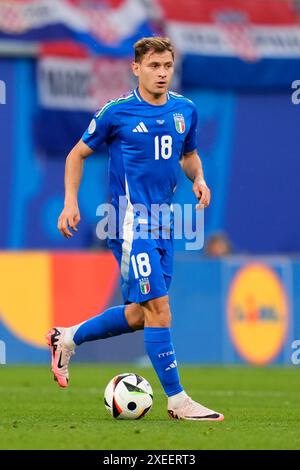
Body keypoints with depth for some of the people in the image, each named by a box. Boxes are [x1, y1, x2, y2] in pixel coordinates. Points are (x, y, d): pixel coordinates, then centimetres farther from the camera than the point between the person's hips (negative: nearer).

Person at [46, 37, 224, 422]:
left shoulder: (185, 111, 7)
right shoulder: (116, 112, -7)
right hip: (130, 220, -7)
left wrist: (198, 179, 3)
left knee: (141, 313, 12)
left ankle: (68, 338, 33)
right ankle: (177, 400, -8)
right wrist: (70, 201, -6)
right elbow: (78, 154, 4)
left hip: (163, 222, 7)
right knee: (158, 307, -12)